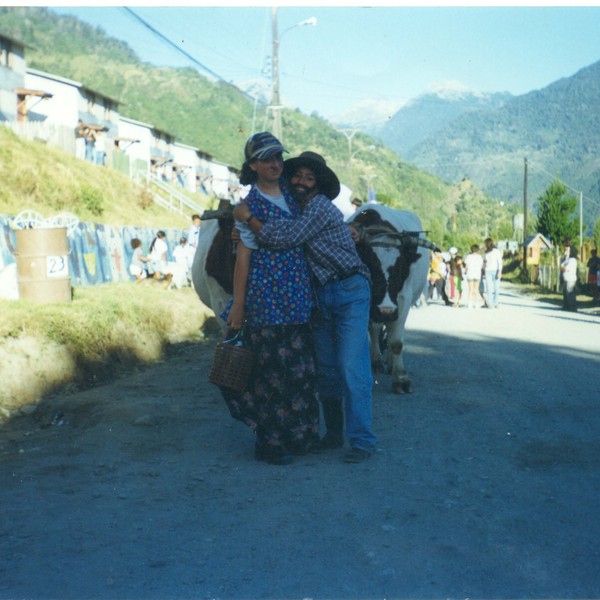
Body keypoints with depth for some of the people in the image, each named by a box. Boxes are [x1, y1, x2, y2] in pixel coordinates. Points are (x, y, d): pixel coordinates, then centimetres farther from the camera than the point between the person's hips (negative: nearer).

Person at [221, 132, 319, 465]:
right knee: (274, 367, -2)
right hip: (267, 297, -6)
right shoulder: (250, 205, -6)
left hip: (298, 297, 6)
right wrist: (238, 305, -9)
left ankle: (296, 436, 22)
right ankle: (269, 443, 9)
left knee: (299, 366, 10)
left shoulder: (291, 192, 11)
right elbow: (243, 256, -7)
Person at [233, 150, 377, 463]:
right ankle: (334, 434, 20)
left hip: (349, 290, -9)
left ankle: (362, 440, -10)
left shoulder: (320, 206, -13)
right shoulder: (294, 209, 14)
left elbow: (285, 238, -23)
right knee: (326, 368, 11)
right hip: (321, 296, 9)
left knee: (352, 367, -12)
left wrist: (249, 218, -13)